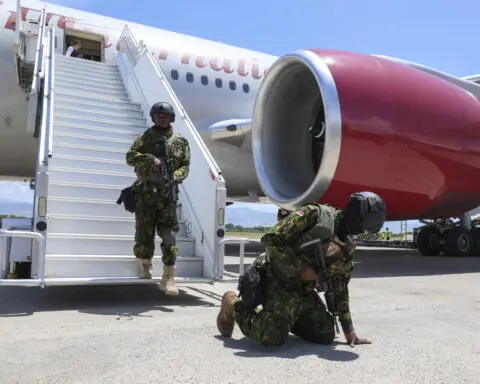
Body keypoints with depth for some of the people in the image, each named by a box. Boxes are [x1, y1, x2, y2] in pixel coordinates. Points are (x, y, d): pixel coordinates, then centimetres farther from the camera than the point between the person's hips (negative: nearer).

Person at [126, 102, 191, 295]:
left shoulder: (180, 141, 11)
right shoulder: (145, 138, 10)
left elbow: (185, 166, 8)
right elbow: (130, 156, -3)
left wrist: (175, 176, -13)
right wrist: (150, 158, -19)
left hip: (167, 194, 0)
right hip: (145, 192, 0)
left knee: (169, 236, -7)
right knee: (144, 236, 5)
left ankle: (168, 279, -3)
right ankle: (145, 265, 34)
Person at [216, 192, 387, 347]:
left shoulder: (347, 249, 8)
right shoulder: (316, 214, -15)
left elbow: (340, 289, 15)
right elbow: (271, 239, -22)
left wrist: (349, 331, 13)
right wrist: (301, 268, -20)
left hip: (303, 292, 8)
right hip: (277, 281, -8)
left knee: (326, 335, -1)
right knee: (273, 336, -23)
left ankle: (286, 317, 21)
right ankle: (235, 305, 4)